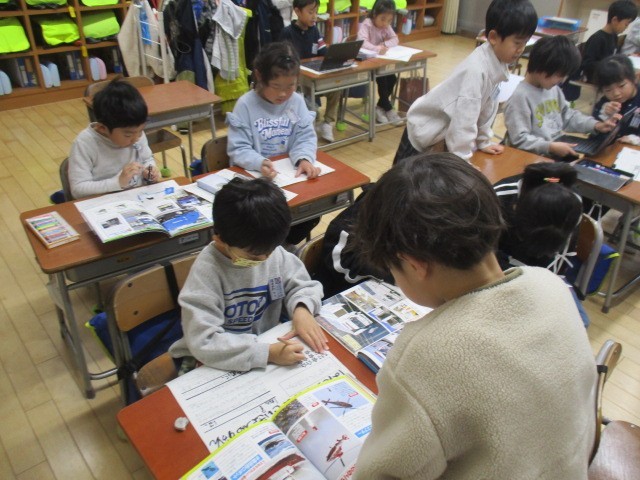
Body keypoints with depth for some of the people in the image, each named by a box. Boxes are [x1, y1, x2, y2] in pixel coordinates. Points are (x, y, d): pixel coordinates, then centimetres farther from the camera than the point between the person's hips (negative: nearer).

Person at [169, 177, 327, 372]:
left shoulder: (273, 252, -8)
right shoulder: (206, 271, -24)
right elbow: (203, 342, -27)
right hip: (218, 366, -4)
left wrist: (302, 309, -16)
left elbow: (302, 285, 6)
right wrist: (268, 353, -33)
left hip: (270, 345, 4)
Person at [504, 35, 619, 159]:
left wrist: (596, 125, 13)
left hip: (559, 151, 9)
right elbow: (519, 139, -22)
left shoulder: (554, 89, 12)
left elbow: (568, 116, 24)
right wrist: (550, 147, -29)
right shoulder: (520, 97, -18)